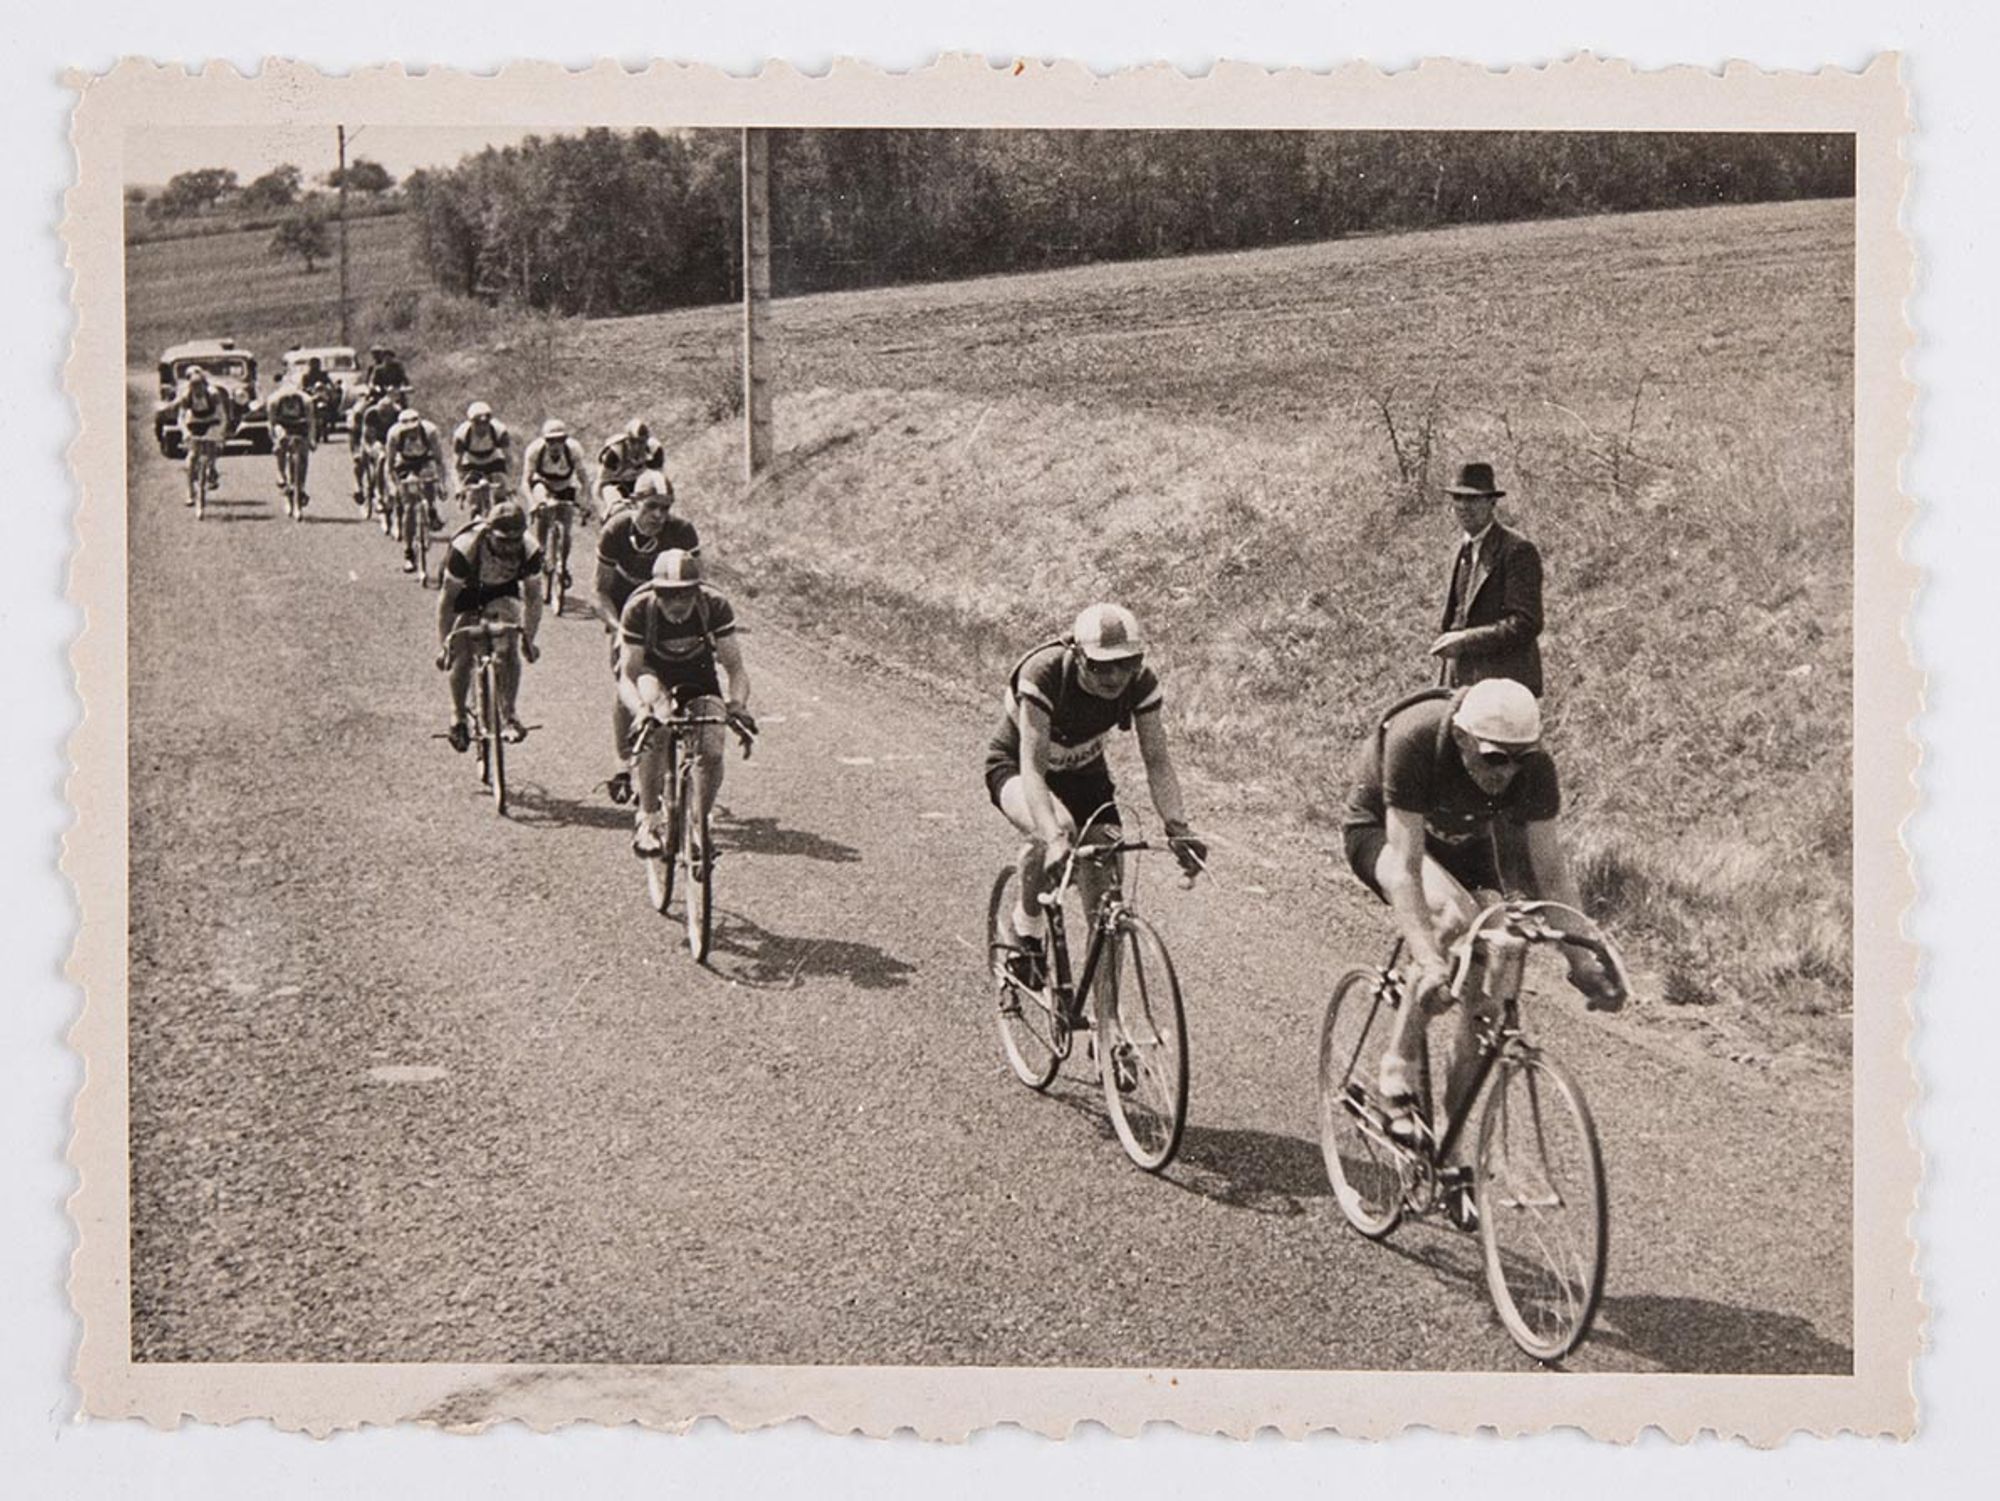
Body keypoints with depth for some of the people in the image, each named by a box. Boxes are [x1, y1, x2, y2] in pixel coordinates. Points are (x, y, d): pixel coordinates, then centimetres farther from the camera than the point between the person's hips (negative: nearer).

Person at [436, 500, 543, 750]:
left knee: (507, 649, -17)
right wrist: (443, 645, -23)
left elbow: (532, 596, -12)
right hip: (465, 590, -2)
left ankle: (508, 714, -3)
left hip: (502, 591, 2)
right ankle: (458, 717, 11)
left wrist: (528, 639, -12)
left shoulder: (529, 551, -30)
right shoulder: (465, 548, -38)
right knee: (463, 656, -11)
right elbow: (447, 598, -26)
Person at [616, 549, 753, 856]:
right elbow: (628, 675, -28)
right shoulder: (639, 609, -29)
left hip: (698, 675, 1)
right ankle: (647, 820, -26)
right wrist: (641, 710, -48)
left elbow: (734, 666, -22)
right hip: (653, 671, -1)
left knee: (712, 753, -21)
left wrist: (737, 702, -42)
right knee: (654, 729, -36)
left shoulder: (714, 606, -27)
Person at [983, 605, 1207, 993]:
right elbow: (1033, 765, -41)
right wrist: (1054, 836, -55)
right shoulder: (1044, 673, -36)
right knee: (1058, 828, -39)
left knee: (1105, 896, -12)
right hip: (1015, 767, -4)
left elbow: (1157, 760, -23)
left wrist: (1178, 828, -39)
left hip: (1083, 773, 4)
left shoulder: (1140, 683, -24)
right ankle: (1026, 940, -16)